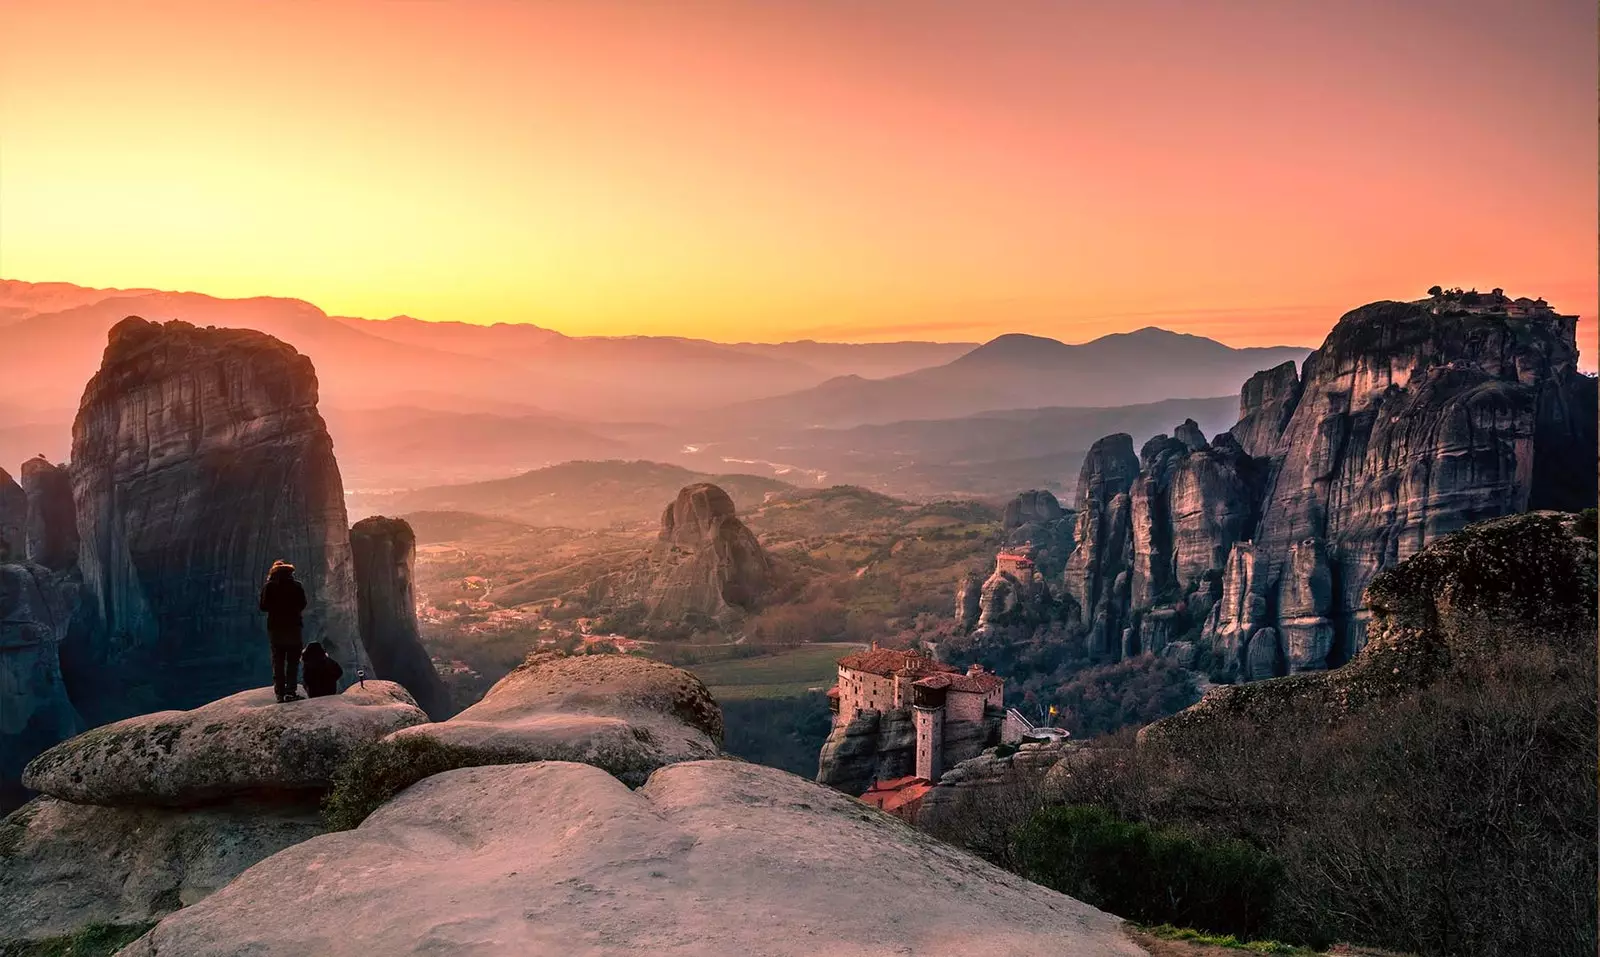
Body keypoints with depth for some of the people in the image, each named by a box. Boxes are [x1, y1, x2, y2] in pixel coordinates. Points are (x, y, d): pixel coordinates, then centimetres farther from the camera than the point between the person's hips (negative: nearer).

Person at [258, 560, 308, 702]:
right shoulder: (296, 586, -3)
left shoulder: (269, 586, -2)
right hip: (293, 627, -1)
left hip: (275, 628, 1)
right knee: (293, 661, 3)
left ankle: (280, 692, 3)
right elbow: (302, 605, 2)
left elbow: (263, 606, -2)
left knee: (278, 662, 7)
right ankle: (291, 691, -6)